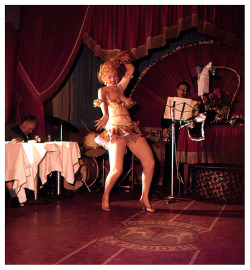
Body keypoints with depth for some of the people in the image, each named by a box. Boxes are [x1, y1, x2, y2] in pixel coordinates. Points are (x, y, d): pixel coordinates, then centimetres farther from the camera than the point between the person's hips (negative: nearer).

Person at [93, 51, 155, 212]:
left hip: (131, 128, 6)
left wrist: (122, 60, 31)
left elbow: (130, 69, 30)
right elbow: (102, 102, -18)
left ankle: (145, 198, 10)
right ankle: (106, 197, 11)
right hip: (115, 130, -6)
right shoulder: (103, 90, 5)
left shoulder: (120, 88, 20)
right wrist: (105, 116, -36)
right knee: (117, 170, -17)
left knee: (150, 162, -5)